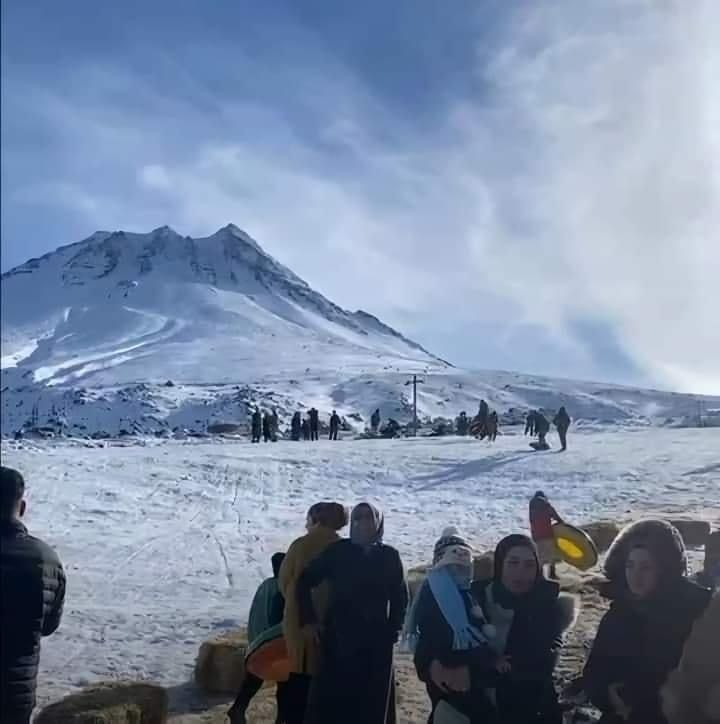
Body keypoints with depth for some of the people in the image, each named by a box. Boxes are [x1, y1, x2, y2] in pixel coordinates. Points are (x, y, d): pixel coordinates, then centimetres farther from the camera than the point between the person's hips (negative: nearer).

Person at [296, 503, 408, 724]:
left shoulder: (389, 556, 4)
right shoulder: (337, 551, -1)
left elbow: (400, 598, 12)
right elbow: (304, 582, 2)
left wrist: (393, 630, 4)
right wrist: (308, 621, -2)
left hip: (376, 644, 2)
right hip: (339, 640, -1)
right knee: (330, 704, -2)